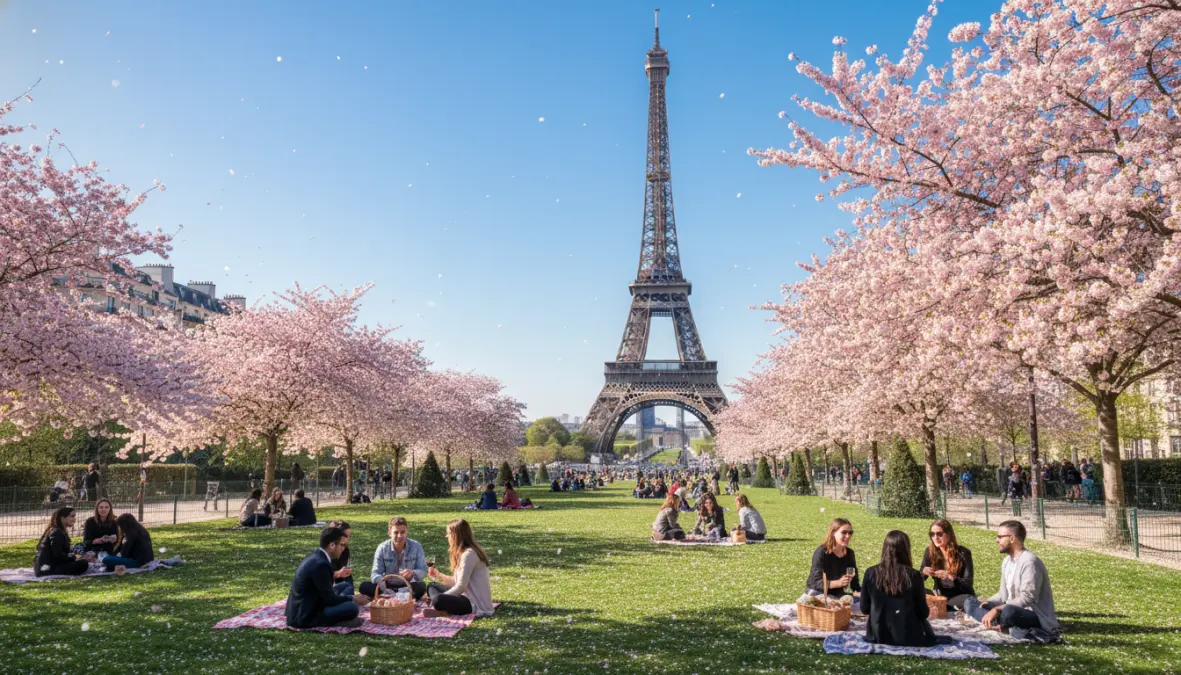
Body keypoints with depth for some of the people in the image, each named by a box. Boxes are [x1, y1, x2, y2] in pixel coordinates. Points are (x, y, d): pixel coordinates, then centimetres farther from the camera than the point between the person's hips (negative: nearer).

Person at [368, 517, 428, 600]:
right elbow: (376, 574, -12)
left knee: (421, 586, -33)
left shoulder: (416, 546, -8)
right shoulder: (382, 548, -6)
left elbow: (423, 571, -10)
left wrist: (413, 573, -35)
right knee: (364, 586, -25)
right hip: (388, 586, 2)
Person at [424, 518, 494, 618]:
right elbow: (458, 582, 15)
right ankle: (438, 609, -10)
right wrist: (439, 576, 12)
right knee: (432, 586, 15)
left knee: (438, 600, -34)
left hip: (477, 604, -11)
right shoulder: (462, 553, 14)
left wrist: (439, 598, -10)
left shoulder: (468, 554, -18)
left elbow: (460, 586, -19)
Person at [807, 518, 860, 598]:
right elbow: (816, 582, -26)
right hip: (818, 594, -6)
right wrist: (838, 583, -41)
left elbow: (854, 580, 5)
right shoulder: (821, 552, -18)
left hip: (837, 594, 6)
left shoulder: (849, 553, 0)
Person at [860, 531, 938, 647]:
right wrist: (928, 610, 20)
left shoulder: (871, 573, -8)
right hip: (908, 637, -2)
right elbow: (923, 613, -4)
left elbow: (864, 609, 1)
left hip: (878, 636, 3)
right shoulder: (913, 575, -14)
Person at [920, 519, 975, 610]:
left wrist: (951, 576, -36)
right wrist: (923, 572, -24)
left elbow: (968, 584, -17)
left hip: (960, 595, -3)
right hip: (939, 594, 3)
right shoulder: (930, 551, -3)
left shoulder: (963, 553, -13)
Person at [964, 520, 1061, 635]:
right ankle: (999, 624, -26)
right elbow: (1004, 594, 19)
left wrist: (997, 610, -29)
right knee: (970, 602, -3)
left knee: (1009, 611, -43)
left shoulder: (1029, 561, -18)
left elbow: (1027, 599, -26)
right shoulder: (1007, 561, 12)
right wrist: (987, 603, 1)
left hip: (1036, 616, -10)